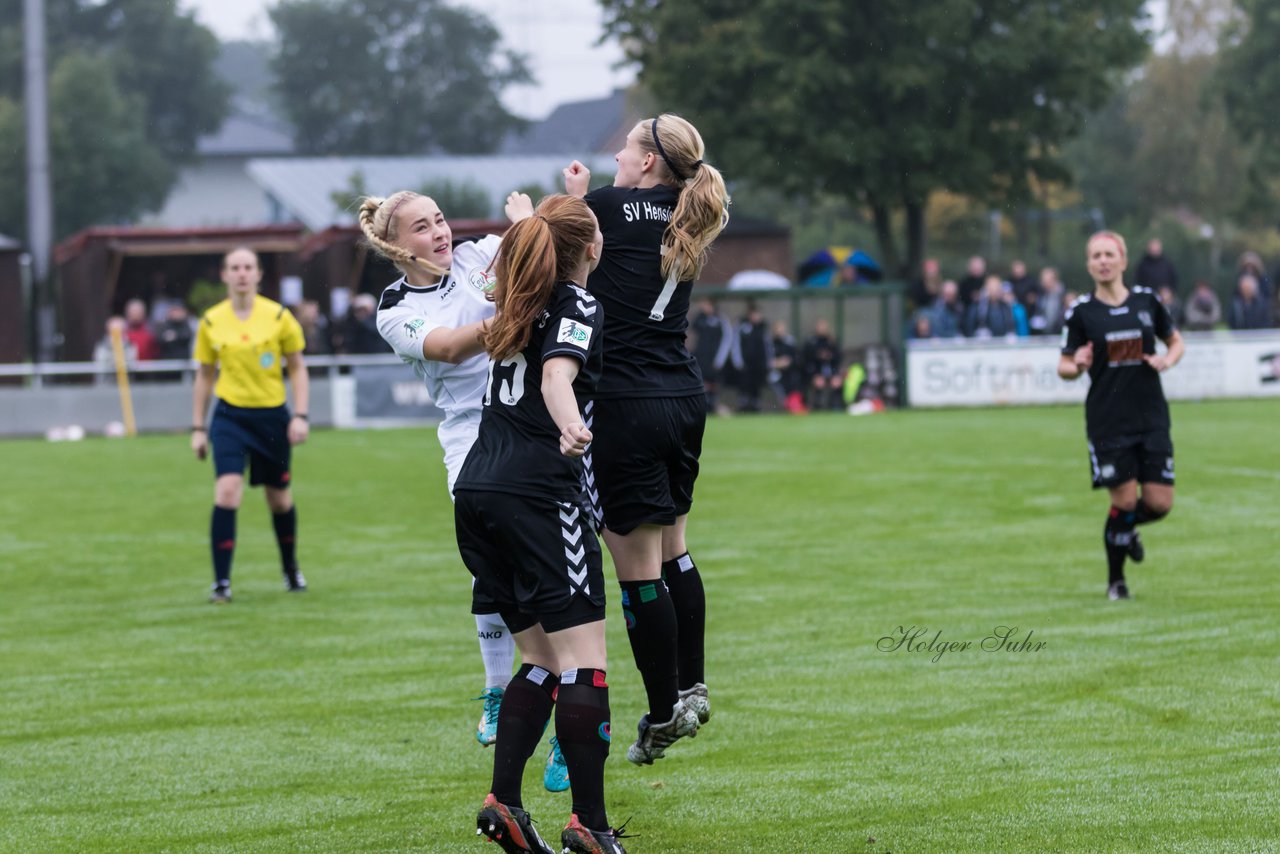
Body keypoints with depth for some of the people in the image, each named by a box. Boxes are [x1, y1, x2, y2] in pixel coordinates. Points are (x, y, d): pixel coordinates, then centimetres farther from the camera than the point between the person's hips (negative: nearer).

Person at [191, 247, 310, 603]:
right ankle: (221, 583, -15)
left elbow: (297, 368, 4)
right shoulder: (211, 322, 1)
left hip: (272, 417, 0)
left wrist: (300, 416, -6)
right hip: (230, 416, 0)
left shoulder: (278, 317, -3)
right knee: (227, 491, -18)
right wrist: (198, 428, 8)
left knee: (279, 498, 11)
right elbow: (204, 376, 10)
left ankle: (291, 570, 36)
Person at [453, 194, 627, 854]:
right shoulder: (580, 309, -5)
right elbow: (557, 377, -25)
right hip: (539, 493, -9)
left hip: (477, 489, 9)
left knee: (543, 660, 13)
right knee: (584, 662, -8)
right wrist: (570, 430, -44)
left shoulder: (518, 301, 18)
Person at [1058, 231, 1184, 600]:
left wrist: (1167, 360, -4)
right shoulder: (1081, 311, -3)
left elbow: (1175, 341, 18)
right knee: (1124, 501, -6)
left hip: (1152, 418, 3)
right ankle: (1115, 580, 16)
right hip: (1108, 422, -3)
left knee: (1159, 503, -3)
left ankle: (1127, 528, 33)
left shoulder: (1147, 300, 4)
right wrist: (1077, 366, -21)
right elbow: (1064, 366, 2)